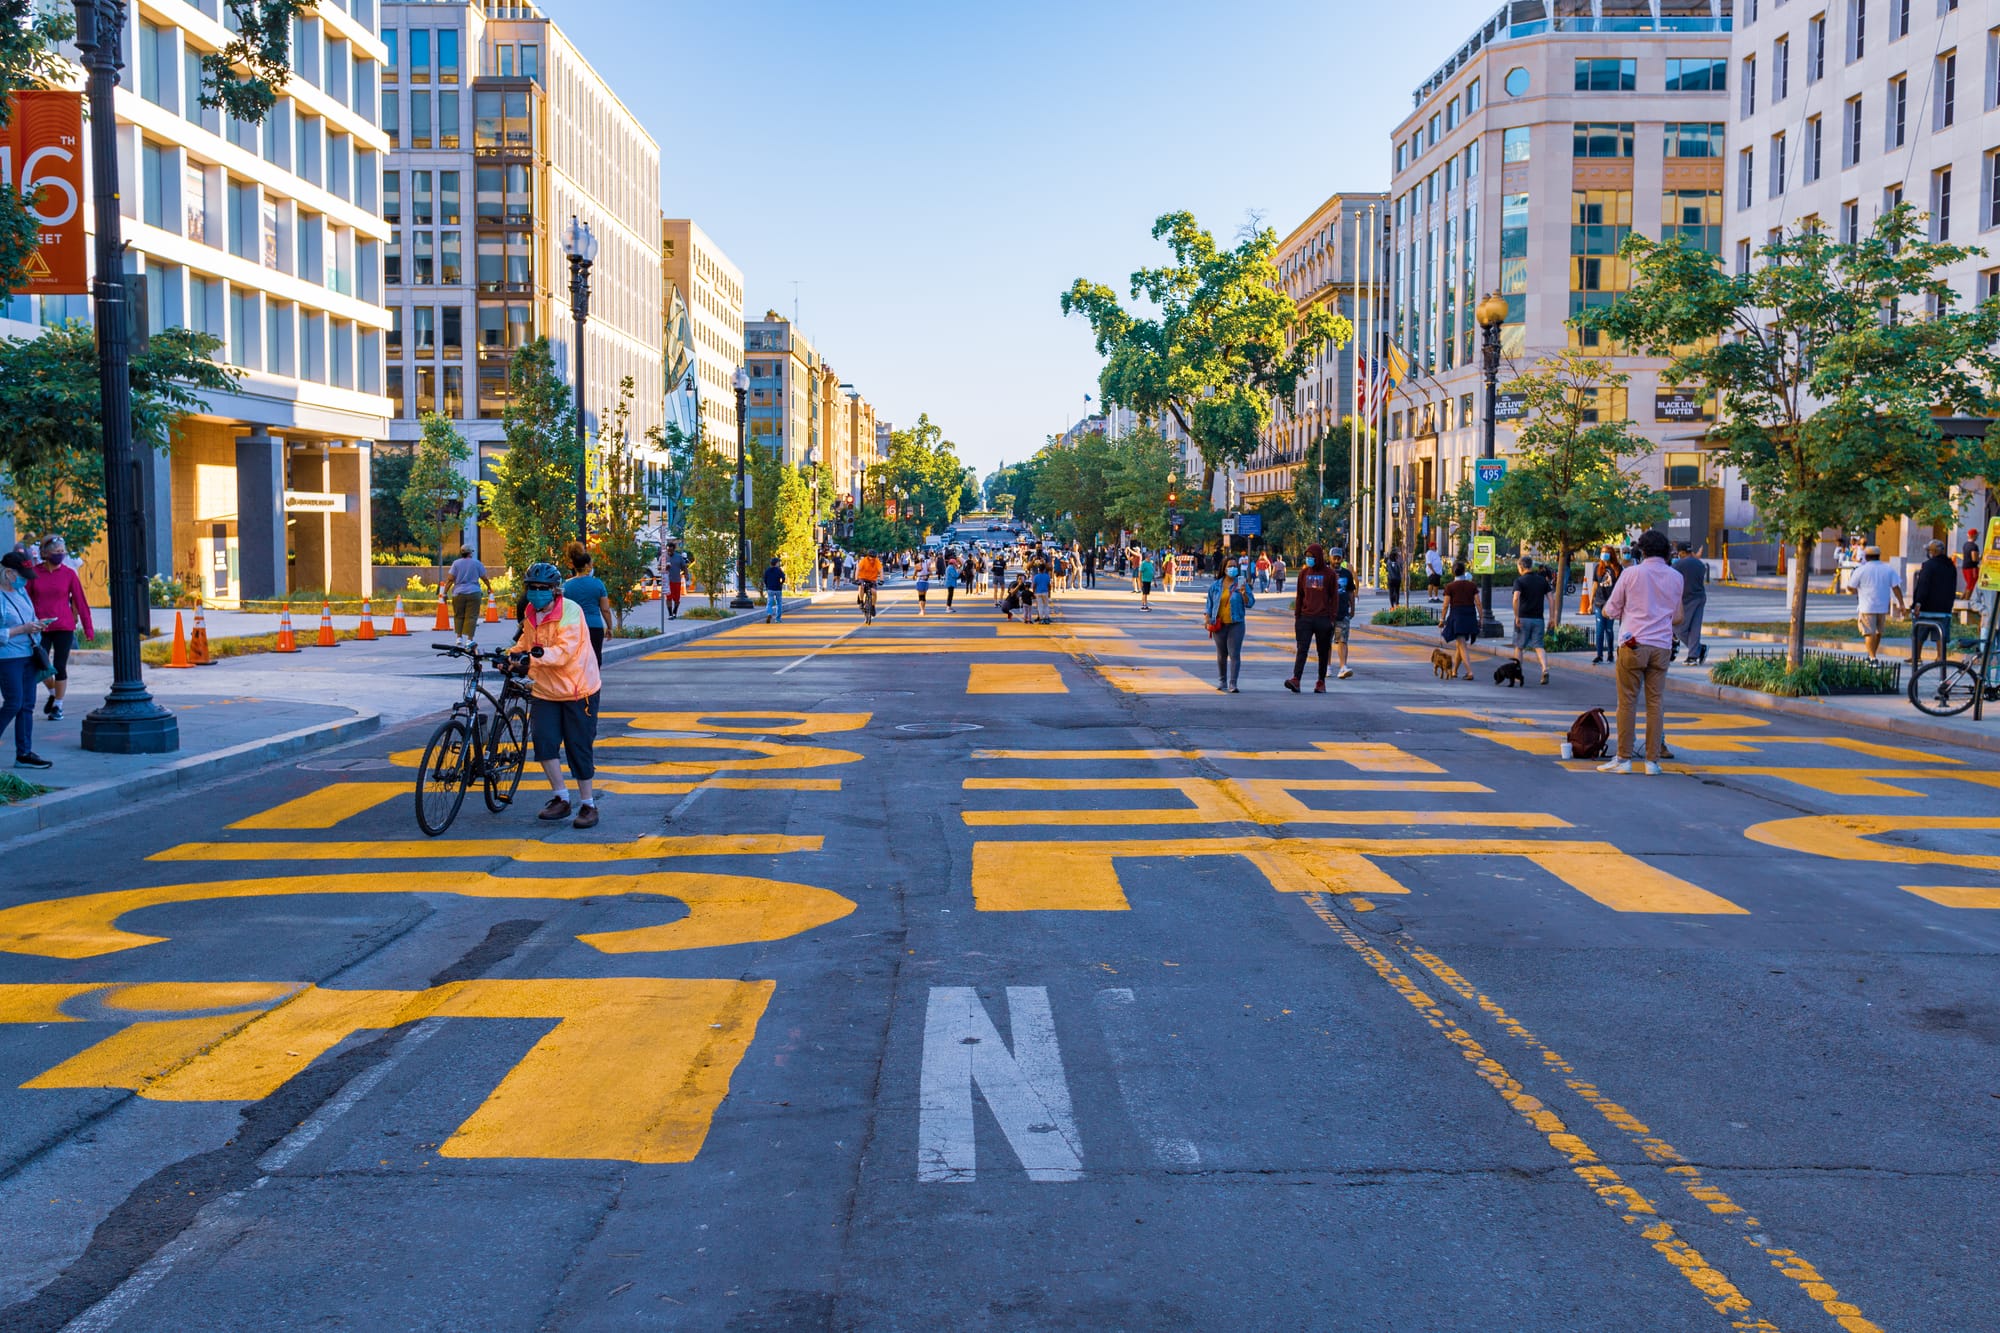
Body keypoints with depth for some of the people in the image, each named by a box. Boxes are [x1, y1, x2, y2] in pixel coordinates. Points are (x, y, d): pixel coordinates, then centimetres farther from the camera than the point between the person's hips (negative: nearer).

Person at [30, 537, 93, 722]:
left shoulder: (69, 574, -2)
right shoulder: (34, 572, -1)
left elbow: (81, 602, 0)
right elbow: (27, 601, 3)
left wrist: (88, 628, -2)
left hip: (64, 627, -1)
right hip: (41, 627, 1)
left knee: (60, 667, 0)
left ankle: (58, 706, 14)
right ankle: (53, 694, 31)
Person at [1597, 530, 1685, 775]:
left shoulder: (1631, 574, -3)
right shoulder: (1676, 577, 7)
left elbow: (1611, 611, 2)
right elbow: (1675, 615, 18)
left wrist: (1607, 610, 24)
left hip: (1634, 644, -3)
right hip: (1662, 645, 3)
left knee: (1627, 702, 1)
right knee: (1656, 702, 6)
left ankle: (1623, 759, 2)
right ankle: (1653, 760, 6)